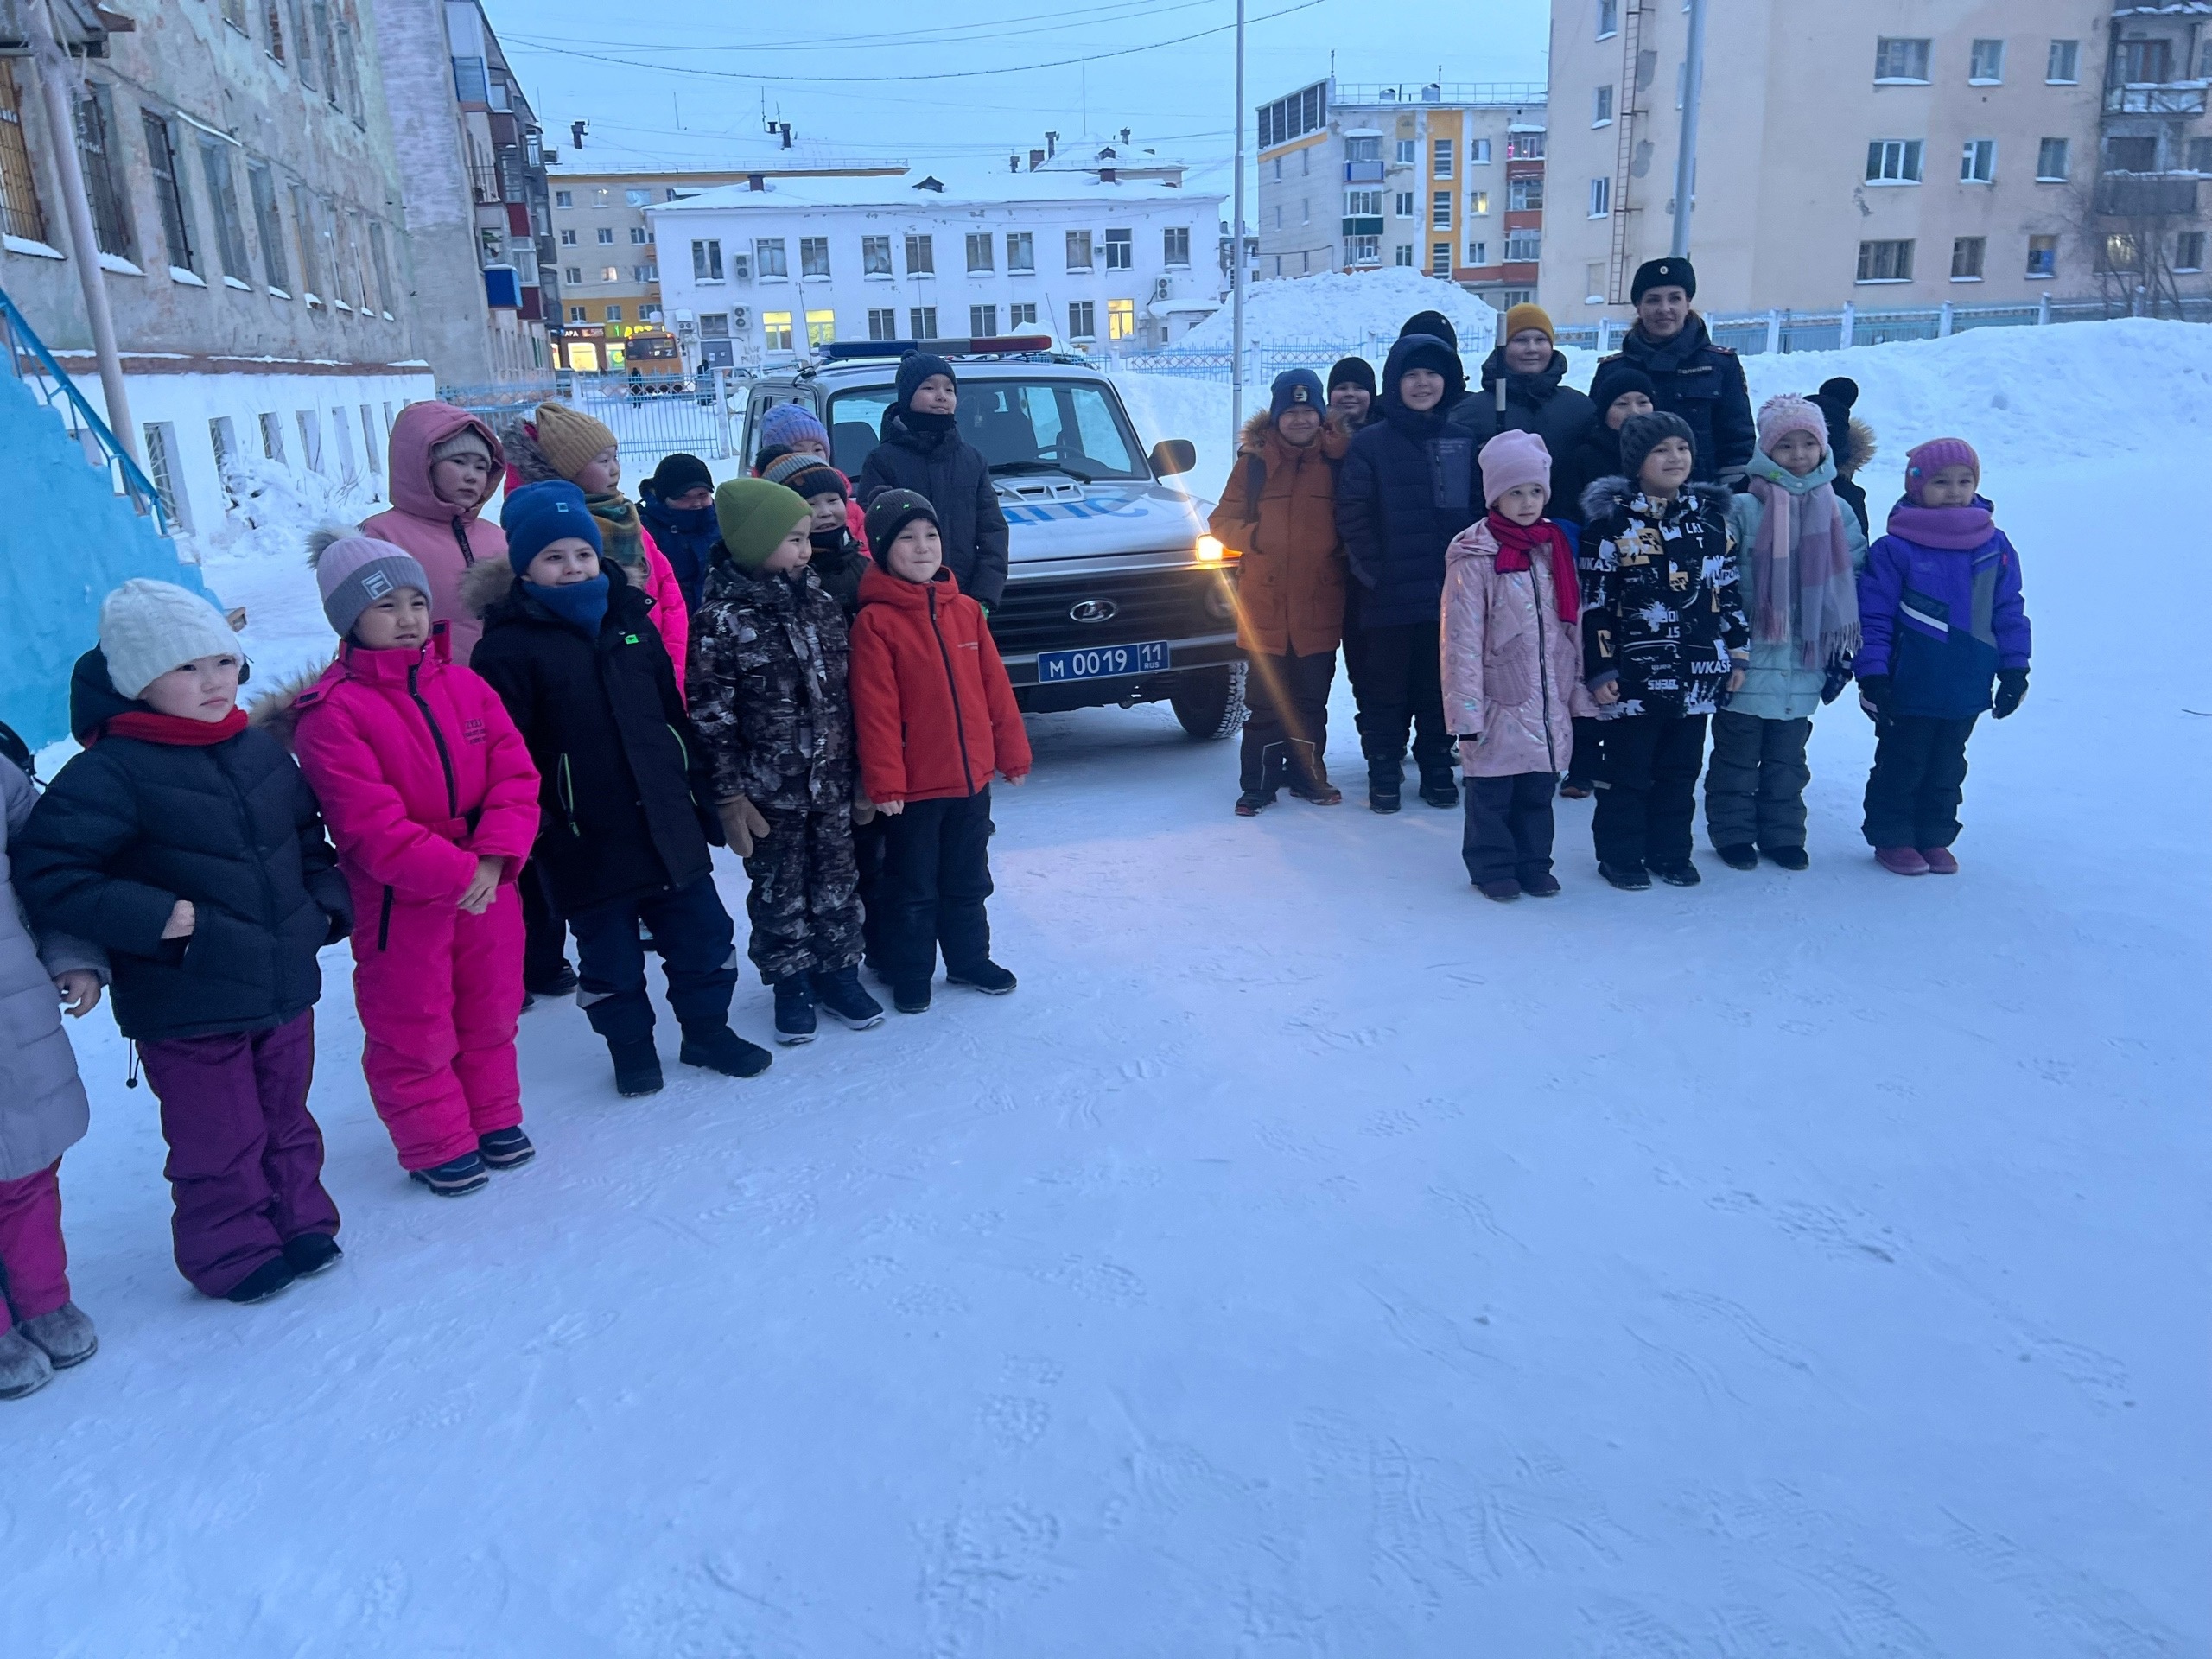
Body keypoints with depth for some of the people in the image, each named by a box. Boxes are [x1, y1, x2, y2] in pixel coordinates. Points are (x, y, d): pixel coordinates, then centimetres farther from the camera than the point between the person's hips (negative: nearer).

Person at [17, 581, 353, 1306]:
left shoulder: (262, 751, 4)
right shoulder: (112, 771, -17)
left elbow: (308, 838, 18)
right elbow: (43, 873, -19)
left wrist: (326, 904, 5)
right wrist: (156, 919, -23)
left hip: (284, 986, 6)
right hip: (186, 1006, -6)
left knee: (285, 1116, 20)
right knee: (220, 1143, 7)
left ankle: (299, 1220, 38)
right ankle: (235, 1256, 26)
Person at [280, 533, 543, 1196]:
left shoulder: (464, 686, 1)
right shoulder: (331, 715, -15)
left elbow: (516, 774, -5)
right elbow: (370, 825, -21)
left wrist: (495, 857, -19)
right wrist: (456, 873, -24)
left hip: (488, 887, 5)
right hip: (400, 902, -5)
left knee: (491, 1012, 19)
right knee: (415, 1032, 10)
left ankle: (494, 1117, 38)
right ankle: (436, 1144, 27)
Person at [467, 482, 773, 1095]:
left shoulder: (630, 621, 9)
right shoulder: (509, 647, -8)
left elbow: (674, 716, 14)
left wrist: (702, 792, 13)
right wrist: (532, 830, -15)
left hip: (668, 824, 5)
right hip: (587, 842, -4)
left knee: (702, 932, 12)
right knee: (610, 953, 9)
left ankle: (707, 1028, 31)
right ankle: (630, 1046, 28)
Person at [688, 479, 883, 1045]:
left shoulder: (821, 603, 4)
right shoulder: (723, 620, -14)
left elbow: (847, 691, 9)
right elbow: (711, 714, -12)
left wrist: (863, 770, 9)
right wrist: (727, 792, -13)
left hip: (832, 782, 5)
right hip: (770, 790, -4)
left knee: (837, 882, 13)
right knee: (780, 891, 9)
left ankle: (838, 971, 29)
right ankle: (792, 983, 25)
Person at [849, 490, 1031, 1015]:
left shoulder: (965, 609, 4)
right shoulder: (875, 621, -12)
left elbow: (995, 686, 7)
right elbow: (875, 710, -15)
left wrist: (1013, 752, 7)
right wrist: (883, 781, -18)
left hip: (972, 776, 5)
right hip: (915, 784, -5)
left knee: (968, 881, 19)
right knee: (913, 887, 10)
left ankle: (969, 960, 35)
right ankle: (910, 977, 24)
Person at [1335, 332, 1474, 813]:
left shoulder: (1463, 442, 10)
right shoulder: (1370, 443, -1)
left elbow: (1480, 510, 11)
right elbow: (1352, 516, -6)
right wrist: (1373, 572, -11)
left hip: (1449, 592, 3)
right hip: (1388, 594, -3)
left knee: (1440, 683, 10)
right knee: (1384, 686, 4)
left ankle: (1437, 768, 23)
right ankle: (1383, 773, 15)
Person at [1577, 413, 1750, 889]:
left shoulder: (1710, 515, 7)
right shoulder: (1611, 520, -8)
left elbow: (1729, 588, 13)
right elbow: (1594, 600, -8)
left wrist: (1738, 650, 10)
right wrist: (1599, 668, -10)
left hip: (1697, 672, 5)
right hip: (1635, 672, -4)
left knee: (1681, 769, 13)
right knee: (1628, 770, 5)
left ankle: (1670, 851, 26)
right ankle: (1620, 855, 18)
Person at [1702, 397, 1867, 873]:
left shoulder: (1836, 512, 6)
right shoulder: (1742, 508, -7)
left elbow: (1853, 586, 12)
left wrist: (1843, 653, 10)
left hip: (1805, 663, 4)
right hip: (1750, 659, -3)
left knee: (1787, 756, 14)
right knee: (1737, 752, 6)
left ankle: (1783, 833, 24)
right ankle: (1732, 832, 17)